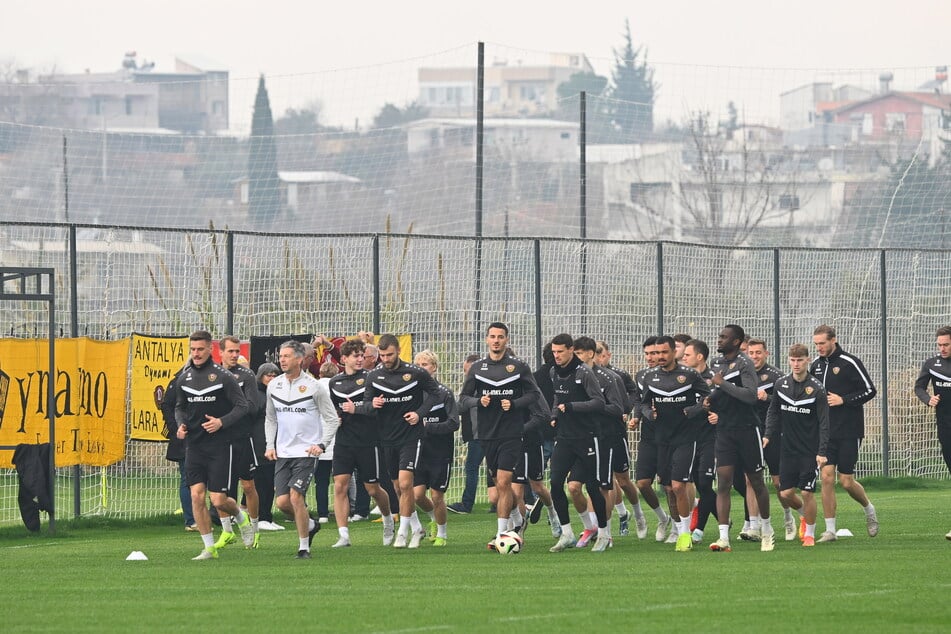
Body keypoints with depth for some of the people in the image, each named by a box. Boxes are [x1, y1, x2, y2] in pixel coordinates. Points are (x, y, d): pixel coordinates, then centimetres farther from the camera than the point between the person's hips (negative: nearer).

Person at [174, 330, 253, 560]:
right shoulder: (185, 377, 7)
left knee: (219, 500, -5)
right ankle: (209, 548, 5)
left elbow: (242, 406, -5)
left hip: (219, 446, -4)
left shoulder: (223, 376, -7)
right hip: (194, 445, 4)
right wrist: (181, 424, 1)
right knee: (196, 496, -5)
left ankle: (241, 517, 30)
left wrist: (221, 422, -19)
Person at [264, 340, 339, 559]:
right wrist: (270, 445, 9)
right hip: (282, 452, 5)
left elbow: (332, 420, 0)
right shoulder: (274, 386, 7)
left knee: (296, 497, -15)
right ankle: (310, 525, 27)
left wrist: (321, 444, -10)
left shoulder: (314, 386, -6)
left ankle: (304, 547, -4)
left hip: (306, 452, -5)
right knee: (282, 502, -2)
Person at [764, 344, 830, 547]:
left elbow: (824, 423, -8)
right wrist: (768, 435, 1)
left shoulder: (816, 389, -9)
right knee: (786, 492, 1)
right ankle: (805, 514, 32)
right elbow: (773, 412, 14)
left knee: (807, 492, -6)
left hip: (810, 451, -4)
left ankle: (810, 533, 10)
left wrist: (822, 452, -13)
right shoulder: (781, 384, 2)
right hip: (788, 449, 4)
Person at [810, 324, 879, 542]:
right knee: (826, 476, -5)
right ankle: (830, 530, 0)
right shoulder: (816, 365, 8)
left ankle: (869, 509, 28)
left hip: (849, 431, -5)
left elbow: (870, 391, -8)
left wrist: (843, 400, -15)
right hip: (825, 432, 5)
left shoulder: (849, 362, -9)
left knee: (847, 481, -2)